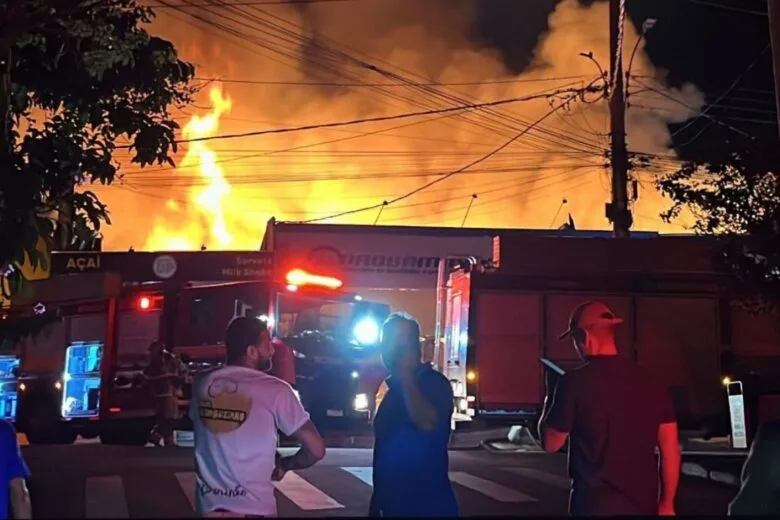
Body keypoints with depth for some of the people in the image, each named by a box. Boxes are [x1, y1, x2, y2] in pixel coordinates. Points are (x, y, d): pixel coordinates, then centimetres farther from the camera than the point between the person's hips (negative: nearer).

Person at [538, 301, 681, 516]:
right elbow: (670, 450, 6)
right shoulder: (651, 385, 5)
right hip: (643, 505, 5)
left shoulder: (575, 382, -10)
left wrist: (549, 404, 17)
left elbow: (551, 443, -2)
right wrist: (667, 503, 14)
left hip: (596, 506, -5)